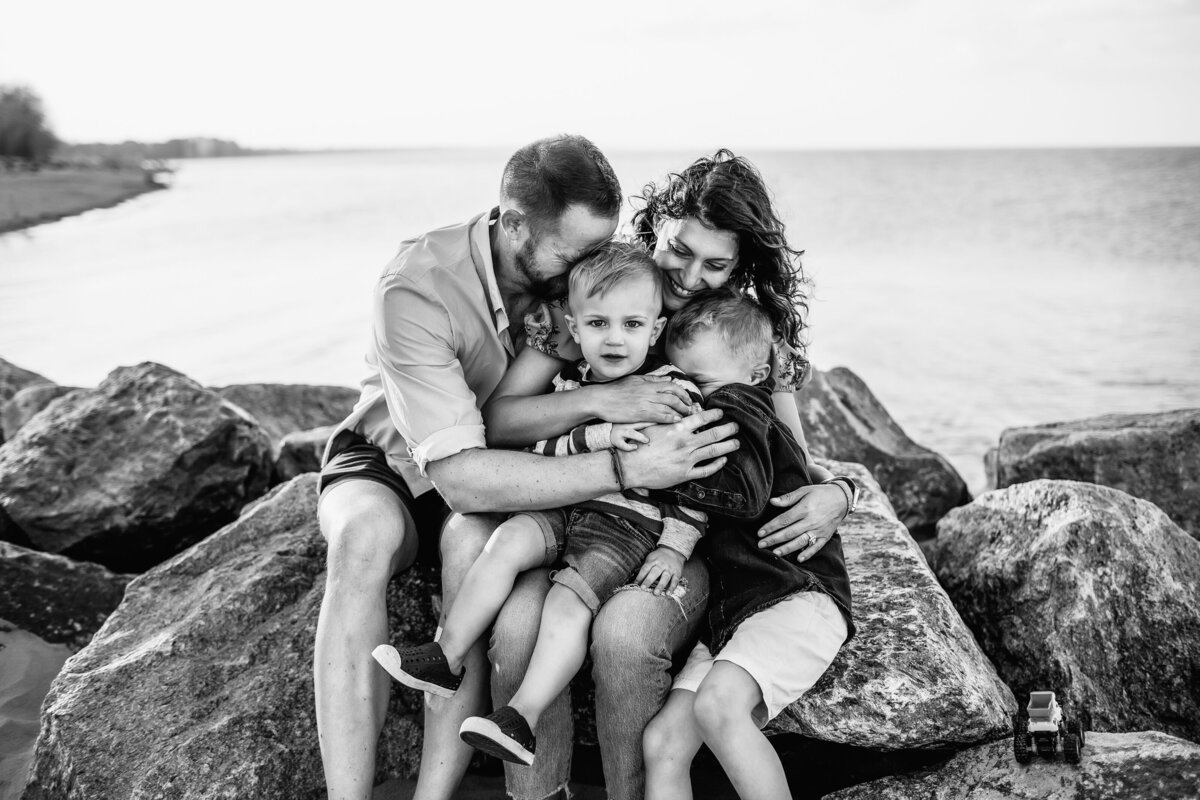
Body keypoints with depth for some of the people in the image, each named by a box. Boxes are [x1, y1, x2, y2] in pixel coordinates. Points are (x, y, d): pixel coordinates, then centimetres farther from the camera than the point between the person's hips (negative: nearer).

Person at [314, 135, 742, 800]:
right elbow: (457, 474, -38)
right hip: (393, 458, -2)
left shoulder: (577, 268, -16)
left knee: (476, 540, -34)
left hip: (488, 475, 2)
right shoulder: (414, 290, -31)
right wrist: (627, 469, -44)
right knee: (364, 533, -37)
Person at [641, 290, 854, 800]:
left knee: (717, 703, -33)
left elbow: (745, 495, -16)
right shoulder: (698, 417, 27)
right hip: (729, 614, 8)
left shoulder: (735, 404, 0)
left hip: (797, 595, -8)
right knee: (662, 741, -8)